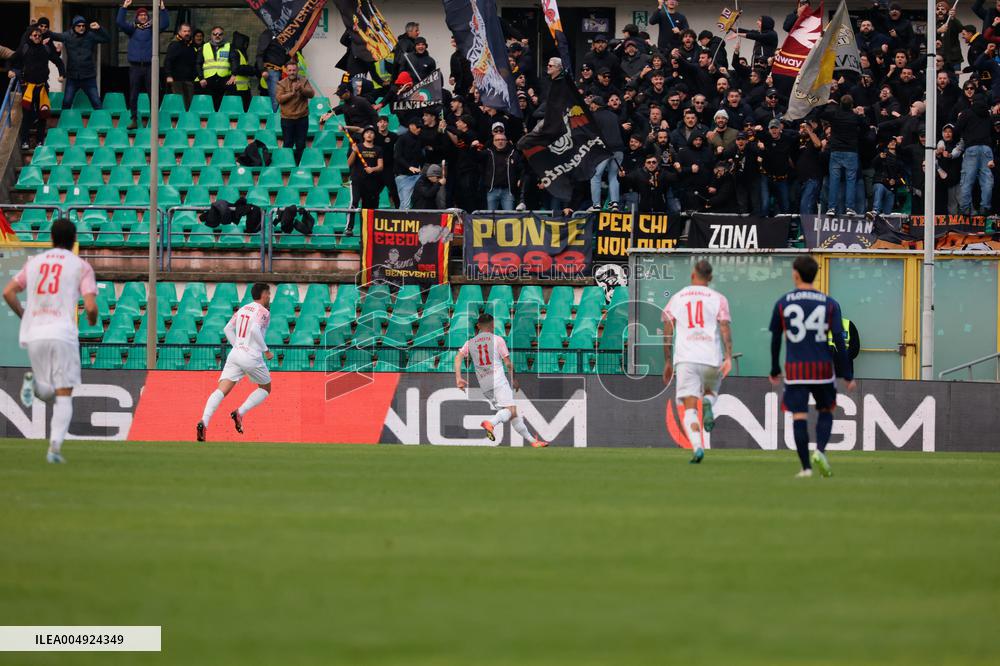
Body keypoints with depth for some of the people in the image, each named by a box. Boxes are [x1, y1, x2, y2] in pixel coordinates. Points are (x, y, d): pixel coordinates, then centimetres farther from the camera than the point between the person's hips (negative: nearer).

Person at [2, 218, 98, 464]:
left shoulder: (34, 262, 14)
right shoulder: (81, 266, 3)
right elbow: (91, 306, -6)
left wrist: (24, 316, 23)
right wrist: (92, 321, 17)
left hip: (33, 335, 3)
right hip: (62, 333, -3)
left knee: (51, 394, 18)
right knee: (64, 395, 0)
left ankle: (33, 384, -16)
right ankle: (55, 446, -19)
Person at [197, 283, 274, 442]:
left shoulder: (243, 309, 17)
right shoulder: (263, 312, -4)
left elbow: (227, 329, 21)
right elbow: (255, 330, -21)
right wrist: (266, 350, -12)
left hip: (235, 354, 5)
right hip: (252, 357, -5)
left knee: (221, 391, -7)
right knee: (265, 389, 19)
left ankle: (204, 422, -28)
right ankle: (239, 413, -2)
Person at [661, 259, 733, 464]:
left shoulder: (677, 299, 12)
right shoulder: (718, 299, 8)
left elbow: (667, 333, 10)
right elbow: (725, 328, -4)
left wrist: (667, 362, 16)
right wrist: (728, 357, -10)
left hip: (685, 359, 0)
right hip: (712, 358, 0)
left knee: (689, 407, -4)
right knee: (711, 392, 28)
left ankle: (697, 447, -25)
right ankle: (707, 404, -8)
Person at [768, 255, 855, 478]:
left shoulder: (783, 303, 3)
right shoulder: (829, 304, 1)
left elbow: (775, 340, 8)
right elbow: (839, 341, -2)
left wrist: (775, 370, 20)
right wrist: (847, 375, 2)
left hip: (795, 368, 0)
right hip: (823, 367, 0)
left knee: (799, 417, 0)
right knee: (826, 411, 16)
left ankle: (806, 467, -3)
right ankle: (820, 450, -7)